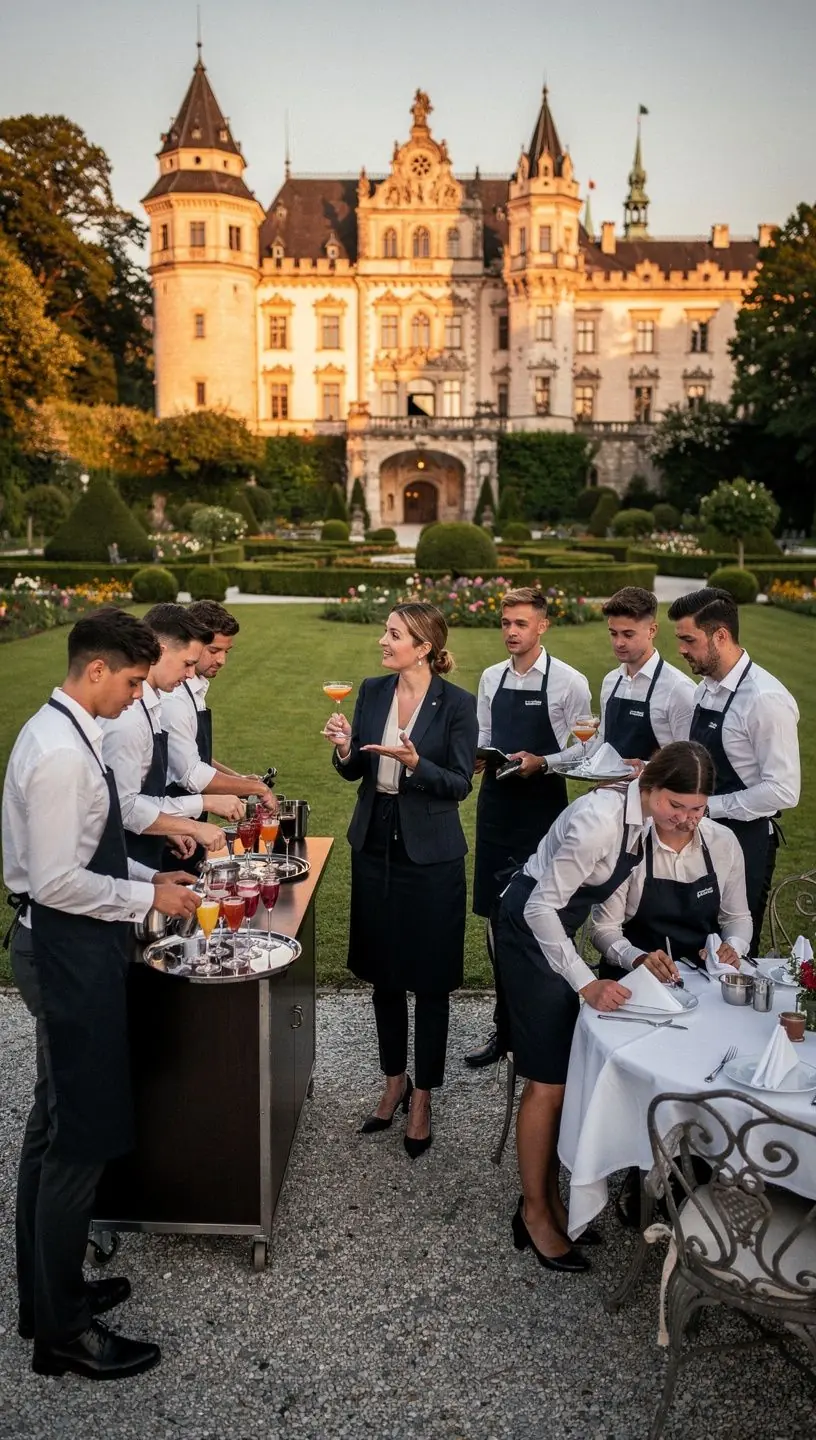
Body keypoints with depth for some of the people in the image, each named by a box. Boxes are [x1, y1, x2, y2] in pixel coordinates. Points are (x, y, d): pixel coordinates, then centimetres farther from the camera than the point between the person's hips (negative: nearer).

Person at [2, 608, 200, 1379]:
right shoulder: (63, 752, -23)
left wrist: (151, 875, 10)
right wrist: (149, 897, -15)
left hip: (64, 947, 11)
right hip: (70, 952, -11)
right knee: (81, 1137, 1)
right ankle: (63, 1331, 18)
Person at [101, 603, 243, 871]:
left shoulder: (149, 703, 6)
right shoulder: (128, 714, -23)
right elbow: (125, 806, -24)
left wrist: (170, 830, 9)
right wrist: (192, 827, -17)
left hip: (147, 855, 9)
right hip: (125, 862, -9)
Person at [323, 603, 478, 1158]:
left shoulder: (457, 703, -11)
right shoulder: (372, 691, 2)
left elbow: (461, 783, -11)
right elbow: (357, 771, 8)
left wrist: (416, 764, -26)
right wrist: (345, 750, -13)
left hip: (431, 856, -5)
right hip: (376, 846, 5)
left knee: (430, 980, 6)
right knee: (383, 973, 16)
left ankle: (423, 1097, 23)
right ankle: (394, 1082, 34)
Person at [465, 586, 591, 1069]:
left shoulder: (570, 682, -6)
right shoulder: (491, 678, 10)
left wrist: (540, 762, -19)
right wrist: (476, 756, -5)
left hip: (543, 807, -5)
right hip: (496, 801, 5)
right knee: (495, 915, 10)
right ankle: (505, 1024, 25)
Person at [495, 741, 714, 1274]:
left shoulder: (645, 817, -4)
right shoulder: (602, 820, -31)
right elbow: (542, 907, -28)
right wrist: (586, 983, -28)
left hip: (560, 928, 9)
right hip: (530, 929, -8)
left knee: (565, 1074, 13)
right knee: (548, 1081, -2)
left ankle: (550, 1195, 27)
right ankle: (534, 1213, 15)